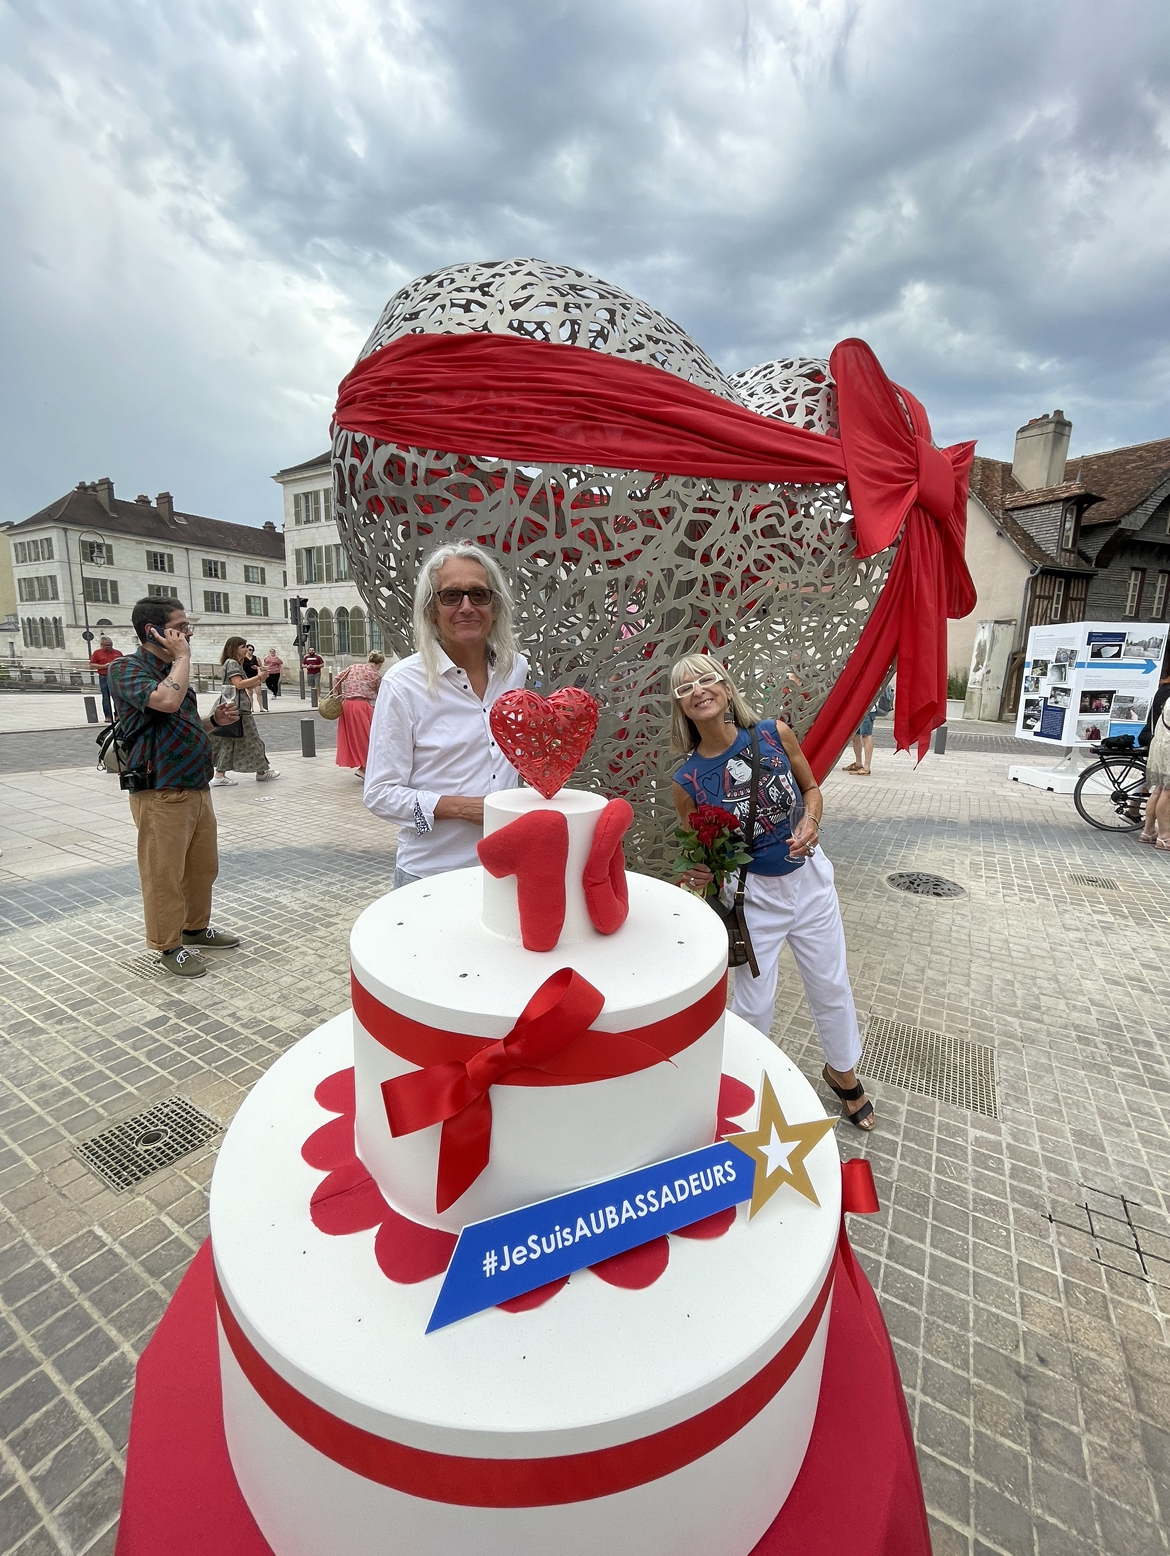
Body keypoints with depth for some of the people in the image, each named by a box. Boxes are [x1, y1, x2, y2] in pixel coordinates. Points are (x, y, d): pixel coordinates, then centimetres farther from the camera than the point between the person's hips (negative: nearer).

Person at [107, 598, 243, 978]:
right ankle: (169, 945, 17)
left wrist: (213, 720, 8)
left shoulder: (171, 670, 16)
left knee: (203, 866, 17)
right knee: (164, 874, 2)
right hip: (161, 794, -8)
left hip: (197, 788, 8)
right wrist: (182, 657, -17)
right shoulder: (127, 669, -10)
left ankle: (196, 927, 34)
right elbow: (166, 701, -31)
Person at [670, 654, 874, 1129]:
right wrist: (699, 875, -24)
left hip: (810, 879, 3)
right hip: (752, 893, -2)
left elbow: (811, 787, 2)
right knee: (753, 1002, 11)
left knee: (831, 985, 21)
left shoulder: (774, 733, -14)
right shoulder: (687, 781, -17)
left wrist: (810, 820, -17)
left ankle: (842, 1070, 50)